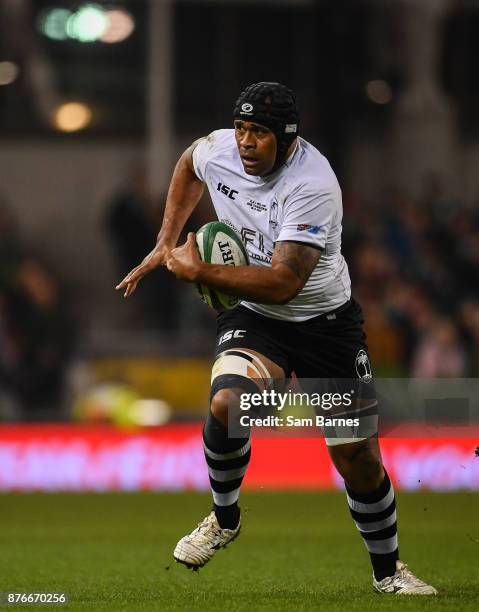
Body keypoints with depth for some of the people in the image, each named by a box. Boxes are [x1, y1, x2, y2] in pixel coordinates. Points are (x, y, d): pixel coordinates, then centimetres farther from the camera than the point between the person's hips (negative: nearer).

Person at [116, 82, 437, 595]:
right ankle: (224, 518, -3)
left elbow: (283, 282, -33)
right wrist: (166, 245, 13)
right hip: (253, 320, 3)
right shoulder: (217, 151, -10)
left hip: (326, 322, -3)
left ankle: (387, 571, 21)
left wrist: (198, 272, -28)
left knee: (359, 459, -2)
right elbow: (188, 167, 18)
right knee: (226, 403, -29)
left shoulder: (313, 184, -27)